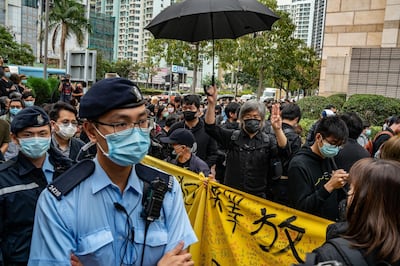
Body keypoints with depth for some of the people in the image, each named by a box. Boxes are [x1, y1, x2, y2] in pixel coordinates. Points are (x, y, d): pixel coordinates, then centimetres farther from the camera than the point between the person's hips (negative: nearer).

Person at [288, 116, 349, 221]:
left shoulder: (328, 159, 8)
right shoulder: (298, 165, -14)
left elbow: (335, 198, 16)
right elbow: (301, 207, -18)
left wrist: (340, 184, -3)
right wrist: (329, 186, -23)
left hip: (332, 223, 7)